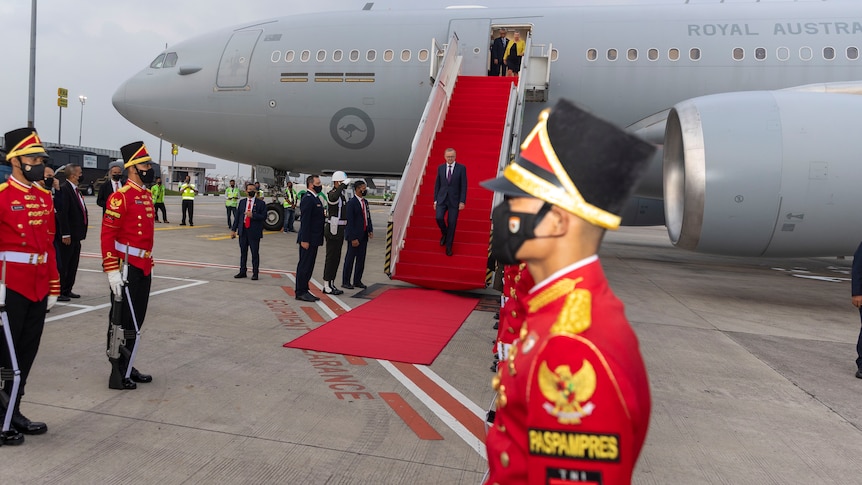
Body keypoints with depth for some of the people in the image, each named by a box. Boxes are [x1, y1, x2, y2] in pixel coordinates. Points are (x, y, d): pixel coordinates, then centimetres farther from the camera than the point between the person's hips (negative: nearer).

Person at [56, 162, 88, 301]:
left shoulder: (76, 190, 13)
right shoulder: (64, 189, -15)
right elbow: (62, 213, -20)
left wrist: (81, 232, 14)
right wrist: (65, 234, -22)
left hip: (76, 235, 9)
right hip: (67, 236, -9)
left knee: (73, 264, 15)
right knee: (63, 264, -1)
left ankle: (67, 290, 24)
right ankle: (59, 291, 7)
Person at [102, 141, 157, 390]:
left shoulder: (147, 195, 14)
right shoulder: (121, 197, -14)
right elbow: (107, 235, -17)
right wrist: (112, 271, -21)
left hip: (143, 268, 9)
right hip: (127, 269, -9)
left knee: (136, 321, 15)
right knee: (122, 323, 1)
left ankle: (127, 367, 27)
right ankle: (118, 375, 11)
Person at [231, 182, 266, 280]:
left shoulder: (261, 203, 0)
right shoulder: (242, 202, 11)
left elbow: (264, 216, -7)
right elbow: (237, 216, 11)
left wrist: (252, 215, -20)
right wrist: (233, 229, 8)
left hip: (254, 231, -4)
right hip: (243, 231, 4)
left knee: (255, 253, 0)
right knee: (243, 252, 11)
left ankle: (255, 273, 9)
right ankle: (243, 271, 20)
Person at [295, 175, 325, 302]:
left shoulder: (315, 198, 15)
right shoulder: (307, 199, -16)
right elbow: (305, 221, -20)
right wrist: (304, 240, -22)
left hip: (314, 239, 10)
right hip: (308, 239, -10)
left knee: (308, 266, 14)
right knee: (304, 266, -3)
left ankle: (304, 290, 21)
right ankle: (300, 292, 4)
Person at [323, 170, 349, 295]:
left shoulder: (342, 194, 17)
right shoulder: (332, 194, -14)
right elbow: (334, 198, -43)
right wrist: (343, 185, -32)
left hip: (339, 230, 10)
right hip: (333, 230, -10)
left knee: (336, 258, 13)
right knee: (331, 258, -4)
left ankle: (331, 284, 21)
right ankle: (327, 286, 3)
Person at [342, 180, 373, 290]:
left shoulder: (365, 202, 12)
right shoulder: (351, 203, -13)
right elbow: (350, 222, -16)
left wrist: (370, 230, 4)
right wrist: (353, 238, -19)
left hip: (364, 235, 7)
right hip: (354, 236, -7)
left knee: (361, 259, 11)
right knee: (350, 259, 2)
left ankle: (357, 281, 21)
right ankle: (345, 282, 12)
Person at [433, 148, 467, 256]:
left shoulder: (461, 168, -3)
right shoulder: (440, 168, 6)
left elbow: (464, 186, -4)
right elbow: (437, 185, 10)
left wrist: (462, 202, -9)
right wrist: (435, 200, 6)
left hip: (454, 200, -2)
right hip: (442, 199, 2)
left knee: (452, 223, -1)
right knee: (439, 217, -17)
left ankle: (448, 247, 14)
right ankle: (444, 234, 15)